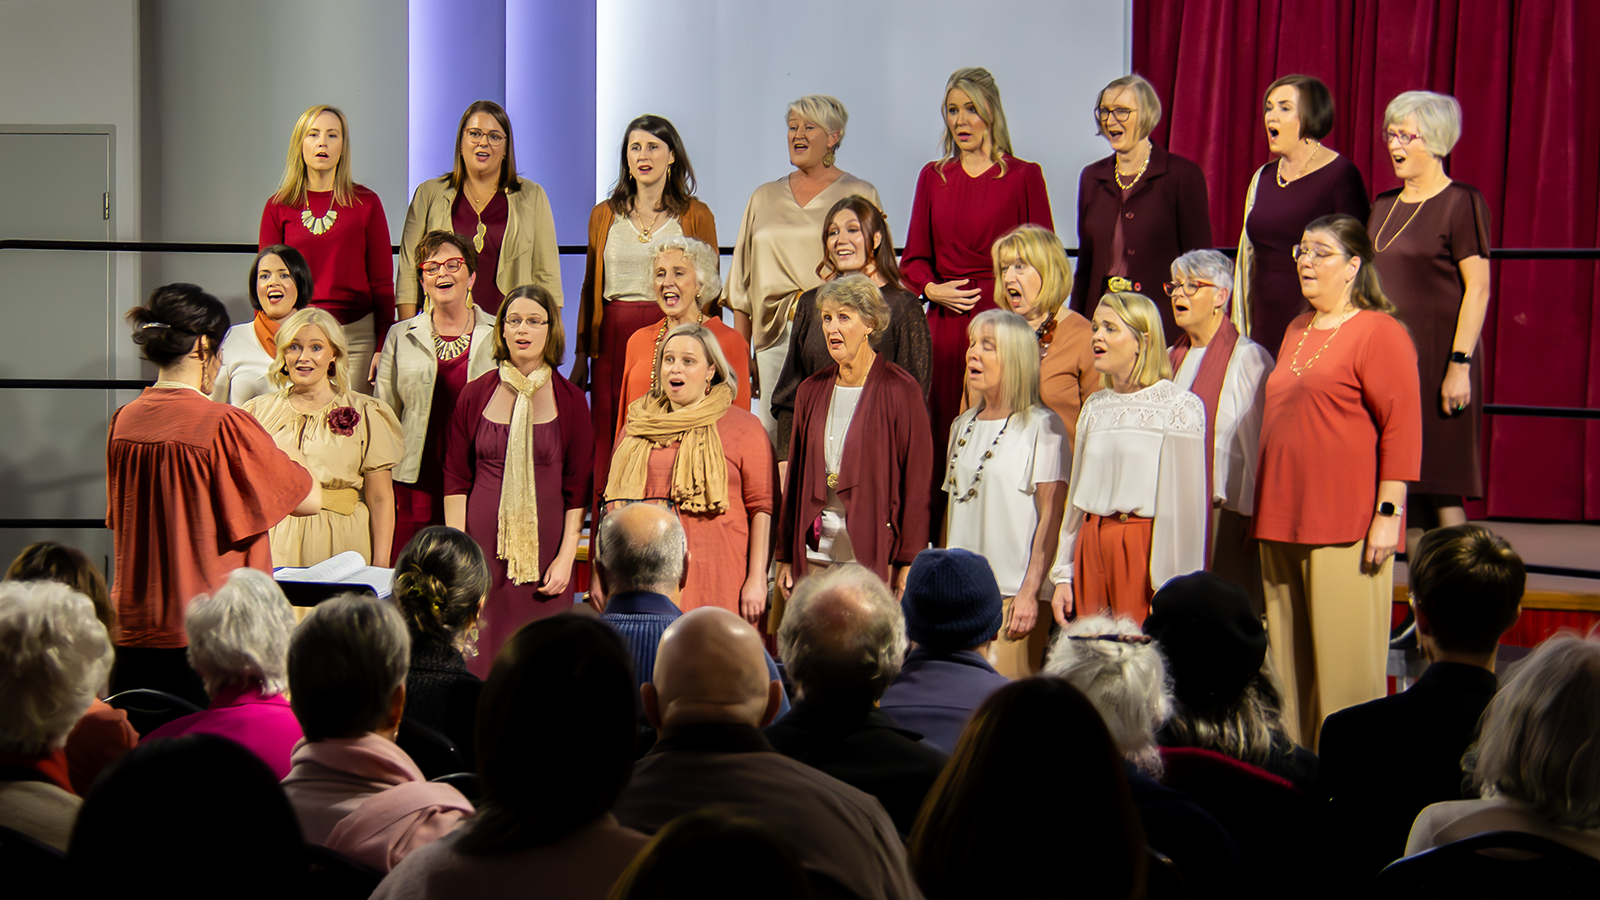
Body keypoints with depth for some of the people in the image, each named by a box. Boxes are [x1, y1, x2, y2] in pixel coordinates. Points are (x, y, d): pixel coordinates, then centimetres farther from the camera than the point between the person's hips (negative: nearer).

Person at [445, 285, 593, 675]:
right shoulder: (476, 395, 6)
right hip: (484, 545, 1)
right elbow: (455, 479, 6)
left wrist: (567, 556, -6)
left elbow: (579, 486, 2)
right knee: (478, 655, 0)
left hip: (543, 545, -1)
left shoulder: (569, 400, 3)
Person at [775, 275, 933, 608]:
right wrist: (786, 556, 12)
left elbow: (918, 480, -5)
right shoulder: (812, 391, 12)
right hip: (816, 552, 4)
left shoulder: (900, 390, -4)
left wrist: (909, 562, -10)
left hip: (875, 553, -4)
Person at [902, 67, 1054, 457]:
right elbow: (913, 259, 17)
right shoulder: (933, 176, 14)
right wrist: (932, 289, -4)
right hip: (945, 321, 3)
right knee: (942, 434, 0)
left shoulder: (1024, 176, 3)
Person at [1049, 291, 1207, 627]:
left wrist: (1169, 587, -12)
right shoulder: (1095, 407, 14)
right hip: (1092, 546, 6)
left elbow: (1184, 502, -9)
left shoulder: (1180, 407, -6)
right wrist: (1063, 575, 13)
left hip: (1143, 547, -6)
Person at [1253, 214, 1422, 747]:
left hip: (1345, 526, -8)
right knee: (1289, 662, 10)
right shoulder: (1297, 332, 19)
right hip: (1283, 521, 8)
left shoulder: (1379, 332, -5)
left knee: (1344, 663, -6)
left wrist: (1389, 513, -17)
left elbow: (1402, 428, -11)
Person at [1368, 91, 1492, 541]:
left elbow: (1478, 289, -11)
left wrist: (1460, 364, -17)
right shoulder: (1385, 205, 15)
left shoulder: (1461, 203, -6)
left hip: (1436, 358, -7)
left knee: (1440, 488, -6)